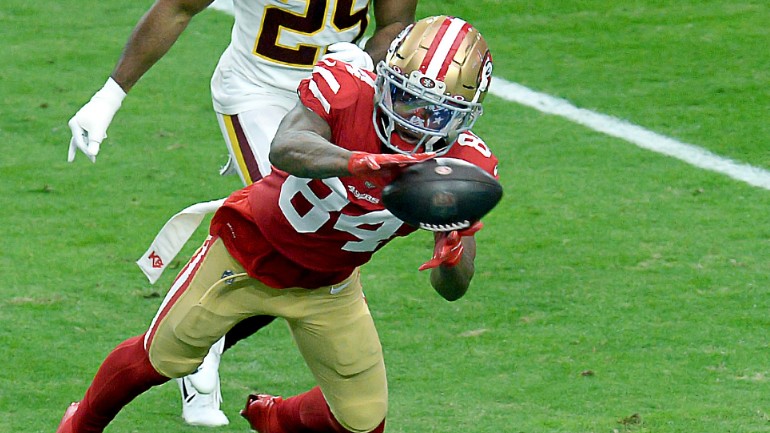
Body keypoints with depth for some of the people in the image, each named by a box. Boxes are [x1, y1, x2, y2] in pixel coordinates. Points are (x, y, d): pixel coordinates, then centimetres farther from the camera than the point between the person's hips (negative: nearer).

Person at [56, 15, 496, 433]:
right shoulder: (345, 90, -31)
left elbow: (452, 289, -21)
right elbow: (285, 149, -52)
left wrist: (451, 261, -45)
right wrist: (360, 162, -70)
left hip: (327, 286, 3)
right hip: (250, 252, -3)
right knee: (159, 360, 13)